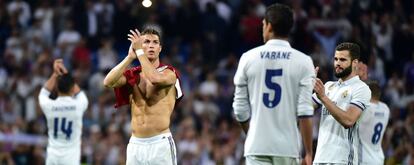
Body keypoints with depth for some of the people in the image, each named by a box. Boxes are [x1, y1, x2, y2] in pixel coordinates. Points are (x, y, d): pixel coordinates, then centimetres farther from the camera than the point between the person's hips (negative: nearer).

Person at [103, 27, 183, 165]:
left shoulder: (169, 73, 0)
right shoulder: (133, 75, 11)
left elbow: (155, 79, -24)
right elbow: (108, 82, -7)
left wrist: (139, 51, -14)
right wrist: (130, 57, -8)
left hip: (161, 143, -4)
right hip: (135, 144, 4)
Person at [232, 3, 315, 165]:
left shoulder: (249, 58, 3)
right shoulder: (302, 61, -1)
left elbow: (240, 110, 7)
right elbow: (305, 112, -7)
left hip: (257, 147, 1)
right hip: (287, 146, 0)